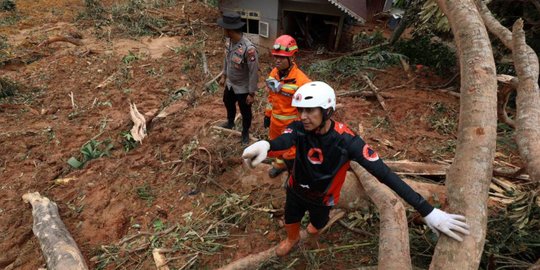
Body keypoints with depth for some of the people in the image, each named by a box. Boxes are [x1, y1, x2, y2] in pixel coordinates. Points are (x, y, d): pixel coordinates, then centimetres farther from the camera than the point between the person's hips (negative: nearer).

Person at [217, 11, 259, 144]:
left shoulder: (248, 48, -35)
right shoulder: (230, 41, -9)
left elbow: (254, 72, -27)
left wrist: (252, 93, -21)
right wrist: (224, 76, 18)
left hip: (243, 88, -8)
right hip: (230, 84, 8)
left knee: (245, 112, 16)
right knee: (228, 103, 31)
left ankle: (245, 133, 43)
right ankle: (230, 123, 61)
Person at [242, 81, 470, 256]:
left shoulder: (346, 141, -35)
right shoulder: (299, 128, -27)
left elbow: (384, 173, -37)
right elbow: (282, 141, -50)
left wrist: (427, 211, -40)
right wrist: (264, 145, -78)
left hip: (322, 196, -1)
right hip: (296, 189, 1)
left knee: (317, 225, 28)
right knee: (290, 221, 24)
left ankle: (317, 222, 67)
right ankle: (292, 239, 60)